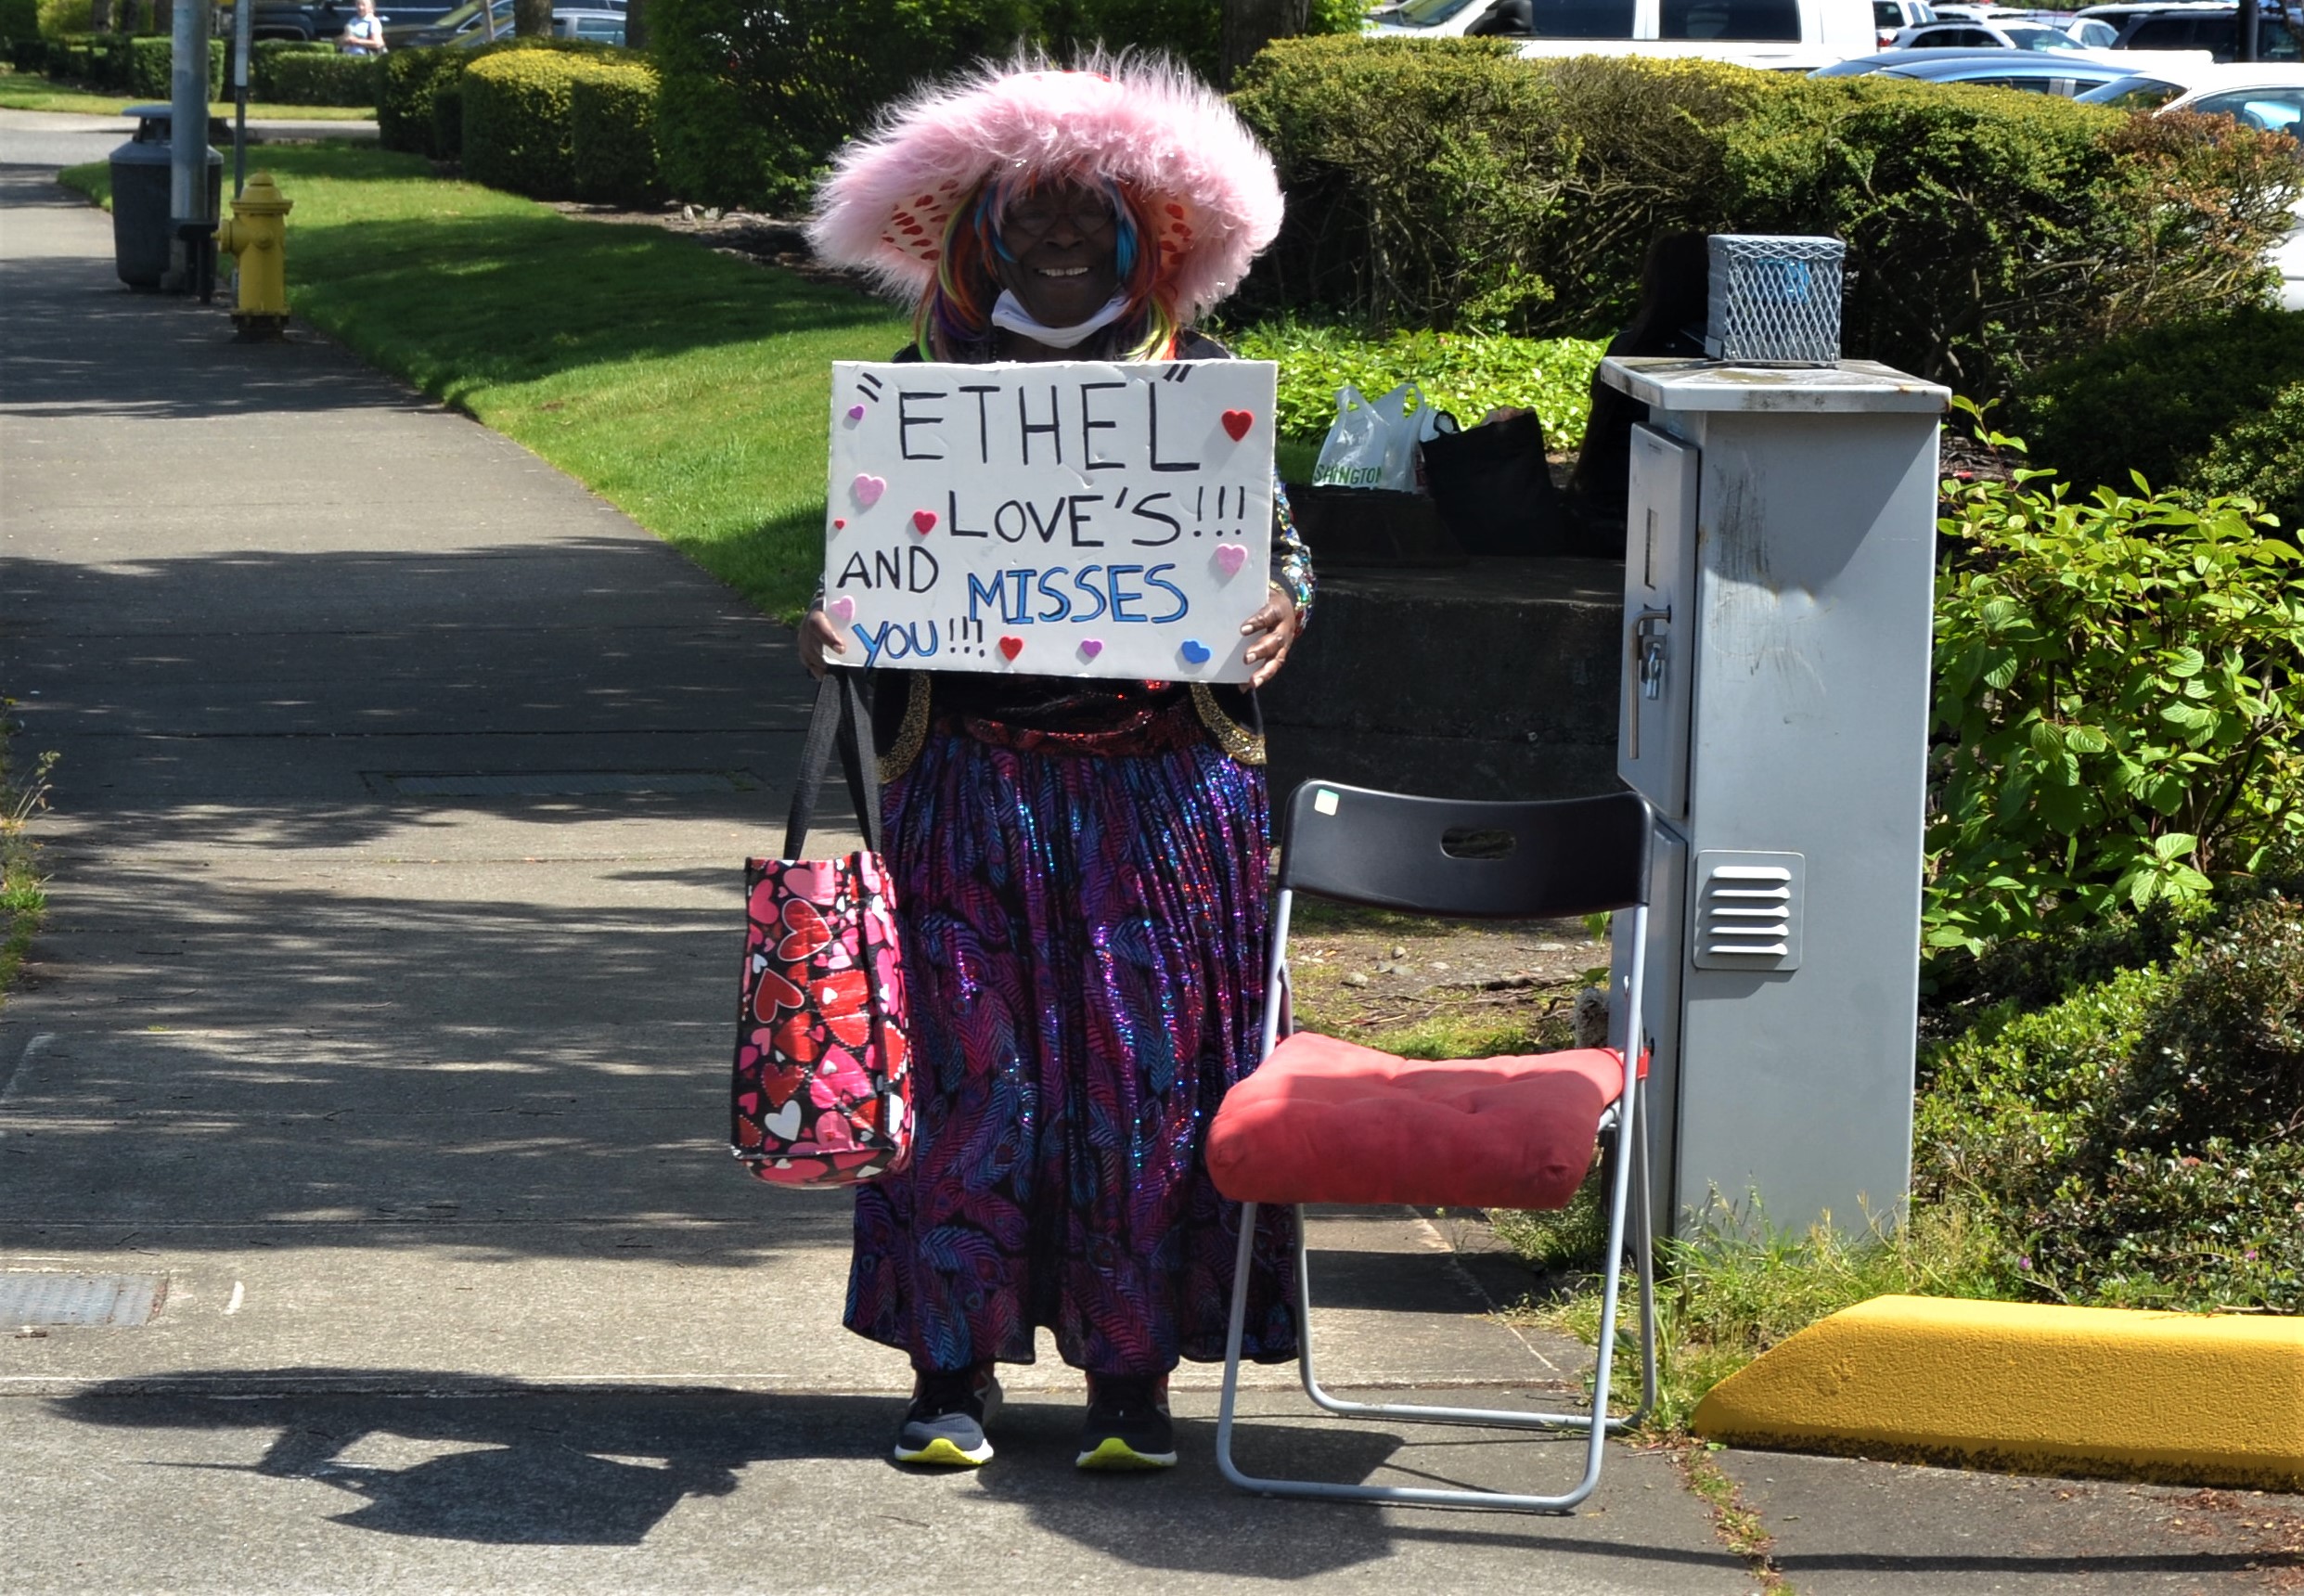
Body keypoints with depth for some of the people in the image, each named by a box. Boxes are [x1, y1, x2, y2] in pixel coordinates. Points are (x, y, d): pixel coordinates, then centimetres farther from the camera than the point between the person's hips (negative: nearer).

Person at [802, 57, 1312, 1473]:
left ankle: (1132, 1372, 10)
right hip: (973, 785, 0)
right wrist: (835, 623, -11)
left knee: (1148, 1073, 0)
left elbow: (1274, 539, 7)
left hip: (1162, 789, 0)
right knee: (969, 1064, -1)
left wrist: (1280, 606, -14)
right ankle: (956, 1367, 9)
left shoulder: (1200, 384, 6)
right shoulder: (929, 389, 7)